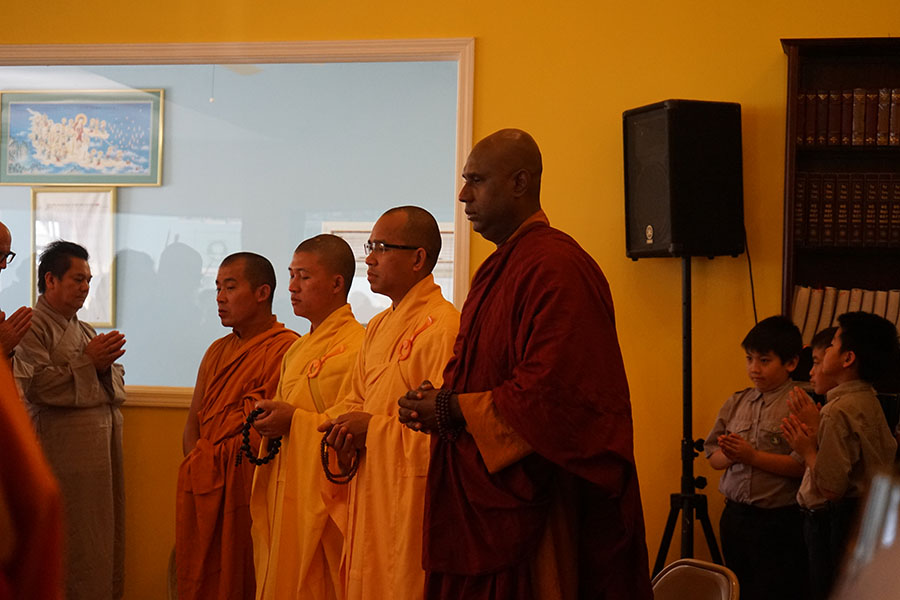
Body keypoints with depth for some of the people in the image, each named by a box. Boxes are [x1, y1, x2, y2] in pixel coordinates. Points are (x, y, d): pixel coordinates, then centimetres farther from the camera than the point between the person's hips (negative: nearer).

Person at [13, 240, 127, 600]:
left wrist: (105, 366, -5)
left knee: (103, 536, 7)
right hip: (63, 446, -8)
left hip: (102, 444, 8)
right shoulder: (32, 328, -5)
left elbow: (116, 385, 16)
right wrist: (86, 362, -16)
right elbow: (35, 386, -18)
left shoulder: (85, 330, 20)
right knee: (71, 540, -6)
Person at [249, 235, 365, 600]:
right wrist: (271, 418, 6)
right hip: (284, 498, 9)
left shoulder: (356, 347, -12)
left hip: (321, 498, -9)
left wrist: (295, 420, -20)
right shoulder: (298, 349, 18)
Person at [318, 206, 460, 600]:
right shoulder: (379, 327, 15)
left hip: (411, 497, -9)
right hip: (369, 497, 9)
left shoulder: (443, 327, -15)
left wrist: (374, 428, -17)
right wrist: (344, 427, -1)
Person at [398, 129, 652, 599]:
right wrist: (438, 400, 2)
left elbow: (553, 393, -22)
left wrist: (451, 410, -14)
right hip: (478, 498, 9)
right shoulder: (495, 270, 16)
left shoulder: (557, 268, -15)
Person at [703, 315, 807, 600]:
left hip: (779, 522, -6)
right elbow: (713, 455, 11)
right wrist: (730, 456, -11)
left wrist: (752, 456, -20)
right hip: (735, 515, 6)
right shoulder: (736, 403, 9)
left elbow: (802, 465, -20)